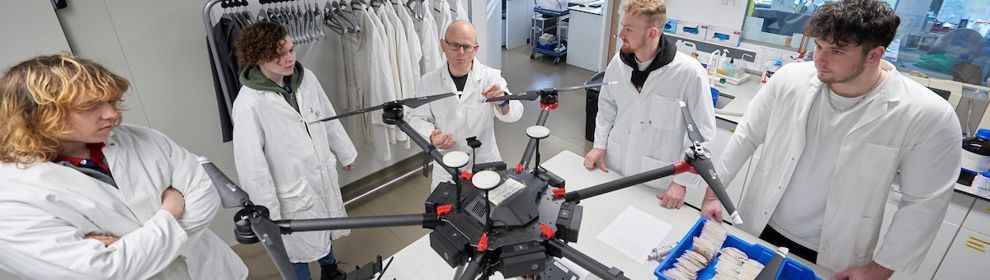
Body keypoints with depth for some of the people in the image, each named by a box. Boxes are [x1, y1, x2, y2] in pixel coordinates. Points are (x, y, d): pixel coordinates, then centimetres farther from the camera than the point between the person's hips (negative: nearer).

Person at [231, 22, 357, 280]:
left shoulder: (306, 77, -9)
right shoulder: (248, 103, -24)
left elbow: (329, 118, 6)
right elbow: (251, 163, -18)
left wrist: (345, 152, 16)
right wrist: (268, 210, -13)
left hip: (324, 175, 6)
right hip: (292, 190, -5)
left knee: (326, 229, 27)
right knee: (297, 247, 14)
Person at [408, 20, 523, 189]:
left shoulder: (491, 77, -12)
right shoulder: (428, 81, -8)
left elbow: (514, 114, -21)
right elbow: (417, 118, 2)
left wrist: (503, 103, -45)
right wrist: (431, 136, -19)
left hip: (485, 163, -1)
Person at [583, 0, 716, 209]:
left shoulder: (689, 73, -20)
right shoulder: (618, 62, -7)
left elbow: (702, 134, -12)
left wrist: (682, 181, -12)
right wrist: (600, 144, 3)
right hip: (613, 168, 4)